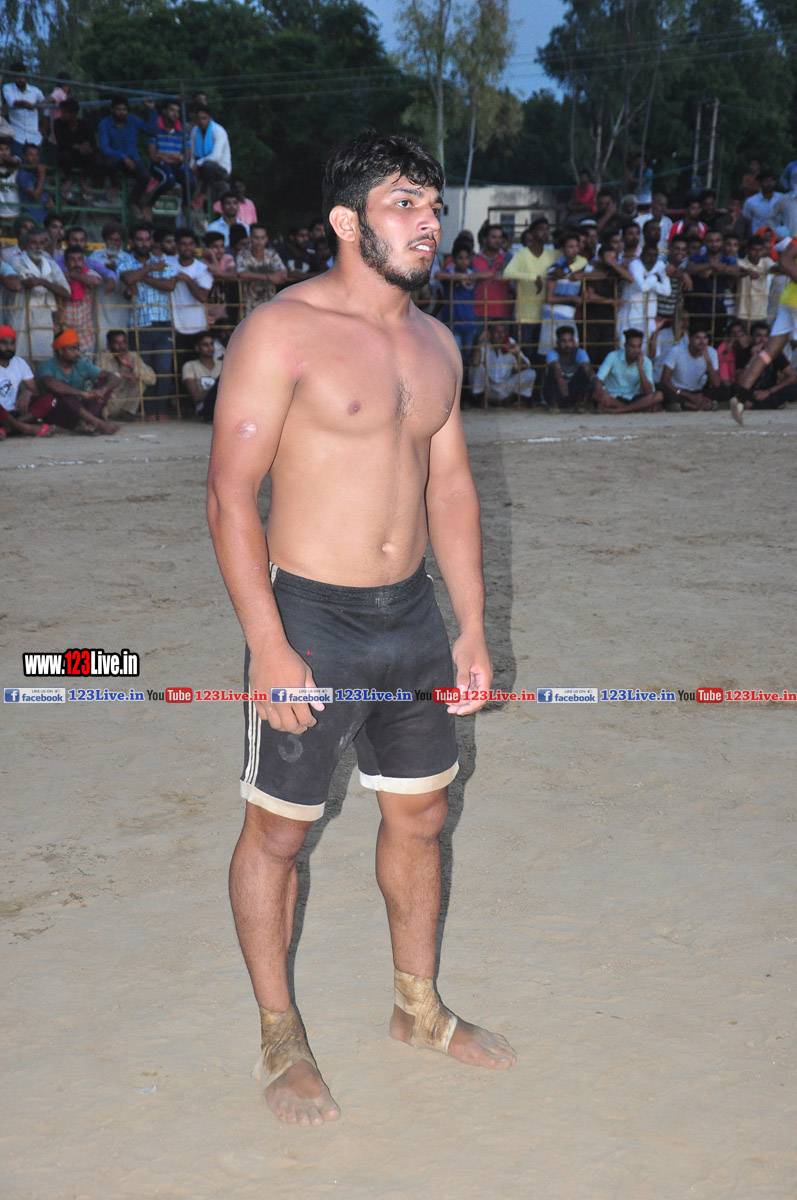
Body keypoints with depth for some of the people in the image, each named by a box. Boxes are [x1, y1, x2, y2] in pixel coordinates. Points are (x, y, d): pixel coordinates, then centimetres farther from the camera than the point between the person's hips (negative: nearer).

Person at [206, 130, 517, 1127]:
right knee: (279, 828, 6)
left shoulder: (435, 343, 9)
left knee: (420, 814, 17)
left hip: (413, 615, 7)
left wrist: (471, 629, 11)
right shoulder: (282, 331, -13)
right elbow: (229, 493, -15)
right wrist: (268, 647, -19)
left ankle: (419, 1009, 36)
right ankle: (279, 1037, 25)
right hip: (310, 621, -7)